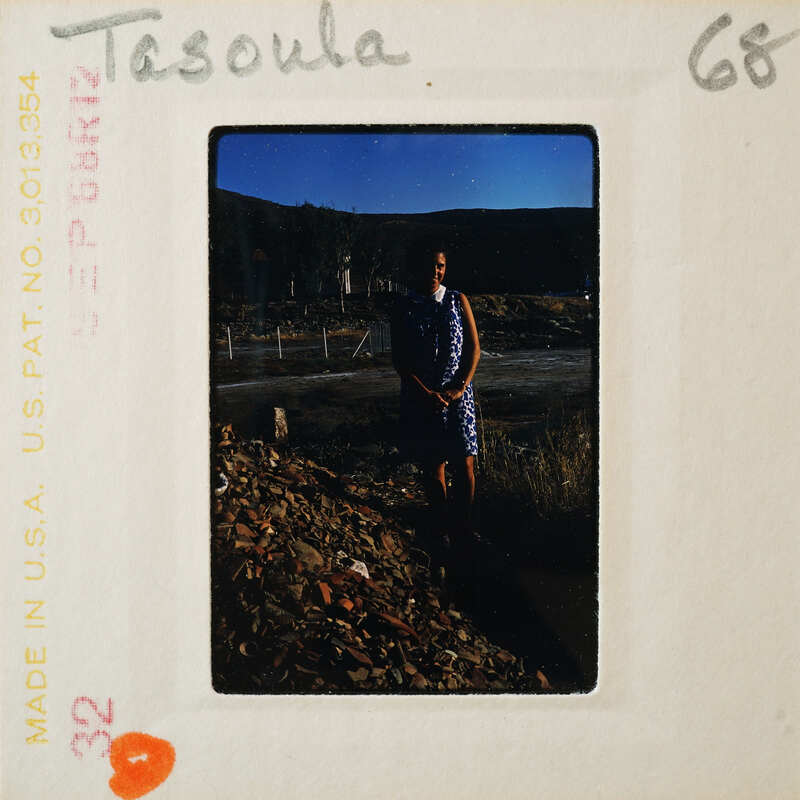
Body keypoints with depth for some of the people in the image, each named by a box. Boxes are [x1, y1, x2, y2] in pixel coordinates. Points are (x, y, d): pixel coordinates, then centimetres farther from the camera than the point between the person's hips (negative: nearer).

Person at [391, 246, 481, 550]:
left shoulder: (458, 301, 5)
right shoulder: (404, 309, 2)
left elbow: (473, 347, 3)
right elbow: (399, 359, -1)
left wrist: (460, 387, -8)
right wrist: (426, 393, -10)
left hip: (457, 395, 0)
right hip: (420, 397, 0)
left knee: (464, 464, -1)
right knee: (432, 466, 6)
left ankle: (463, 526, 14)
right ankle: (442, 529, 18)